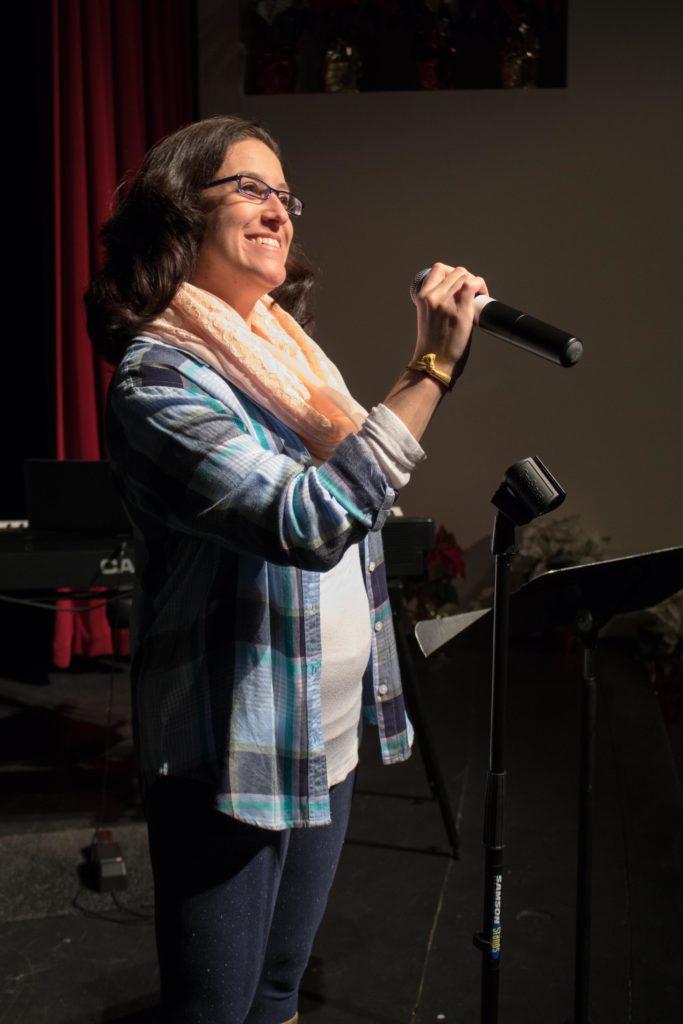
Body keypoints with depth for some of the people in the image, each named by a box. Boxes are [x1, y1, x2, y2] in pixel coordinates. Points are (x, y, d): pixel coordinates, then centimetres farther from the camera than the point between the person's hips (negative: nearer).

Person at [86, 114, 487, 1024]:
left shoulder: (287, 345, 7)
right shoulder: (157, 376, -19)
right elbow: (311, 523, -32)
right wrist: (432, 368, -30)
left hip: (331, 736, 8)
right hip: (232, 753, -7)